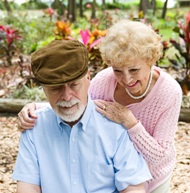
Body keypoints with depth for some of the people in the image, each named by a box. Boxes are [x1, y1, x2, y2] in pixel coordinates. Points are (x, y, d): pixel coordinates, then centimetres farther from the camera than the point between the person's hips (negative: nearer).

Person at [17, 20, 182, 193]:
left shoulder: (170, 92, -29)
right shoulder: (105, 81, -25)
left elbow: (158, 156, -27)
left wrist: (128, 121, -40)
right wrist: (36, 108, -30)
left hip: (153, 179, -1)